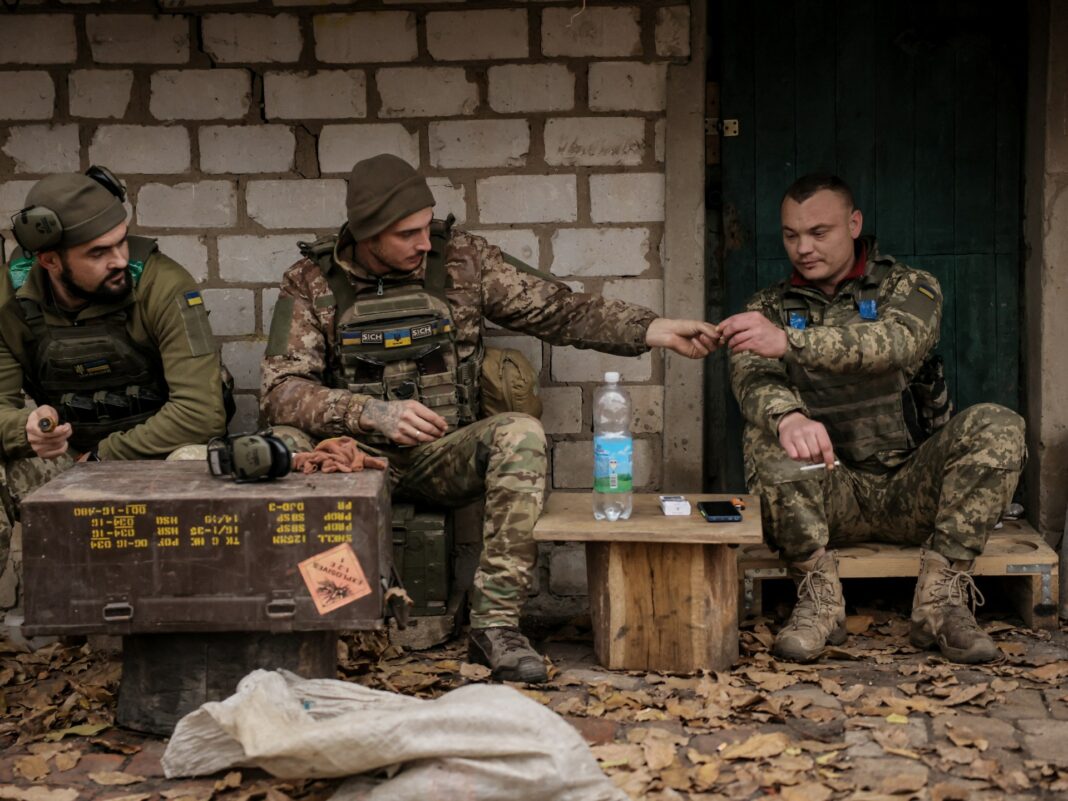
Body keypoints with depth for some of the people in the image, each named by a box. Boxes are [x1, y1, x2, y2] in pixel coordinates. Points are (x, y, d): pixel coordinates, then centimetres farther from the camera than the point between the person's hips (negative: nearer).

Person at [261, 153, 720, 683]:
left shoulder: (460, 257, 2)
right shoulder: (312, 281, -2)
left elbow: (555, 309, 3)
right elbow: (282, 390, -10)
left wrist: (653, 330, -9)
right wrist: (373, 412, -27)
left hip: (443, 456, 1)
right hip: (356, 454, -1)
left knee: (521, 433, -30)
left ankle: (495, 623, -30)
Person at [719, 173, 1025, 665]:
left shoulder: (910, 289, 5)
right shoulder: (770, 308, 10)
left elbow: (896, 343, -21)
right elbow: (753, 379, -12)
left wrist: (790, 342, -38)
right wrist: (787, 416, -39)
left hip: (911, 489, 0)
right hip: (830, 495, 0)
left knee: (997, 427, -25)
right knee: (766, 437, -29)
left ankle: (941, 597, -23)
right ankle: (819, 599, -25)